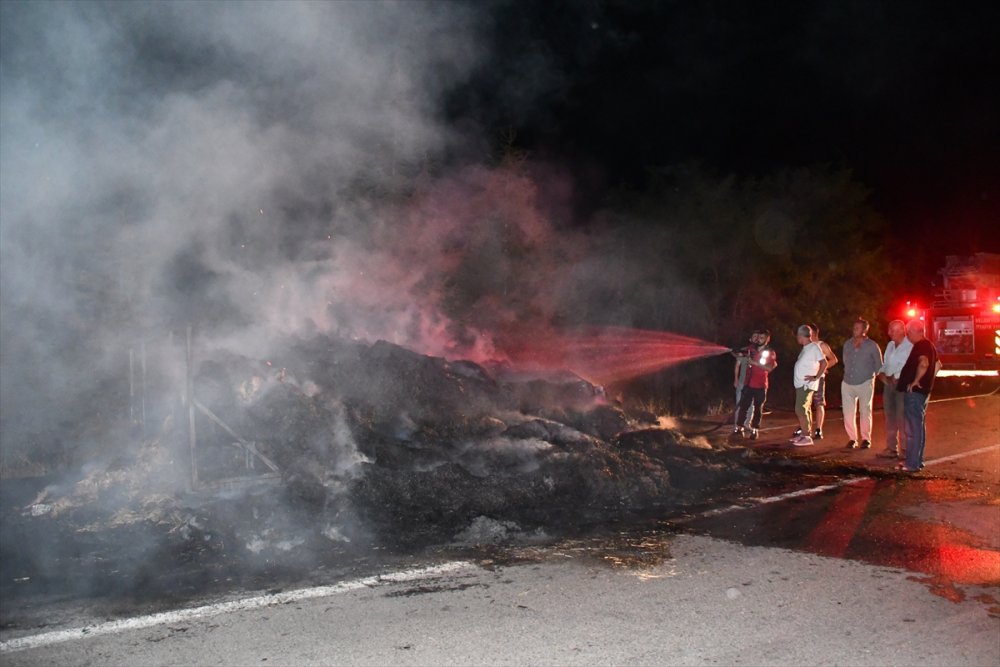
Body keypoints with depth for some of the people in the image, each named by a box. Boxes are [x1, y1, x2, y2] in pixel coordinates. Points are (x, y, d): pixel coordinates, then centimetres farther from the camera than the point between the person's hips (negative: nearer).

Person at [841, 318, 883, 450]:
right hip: (847, 383, 3)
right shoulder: (847, 344, 7)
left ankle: (866, 439, 12)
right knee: (848, 413, 2)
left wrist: (870, 374, 5)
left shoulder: (872, 346, -4)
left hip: (865, 384, -3)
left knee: (865, 412, 3)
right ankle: (852, 439, 13)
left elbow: (879, 366, 5)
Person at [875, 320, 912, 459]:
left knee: (902, 418, -6)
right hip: (888, 383, 8)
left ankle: (904, 449, 1)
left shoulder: (910, 346, -11)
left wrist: (894, 377, -11)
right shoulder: (890, 345, 16)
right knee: (890, 417, 9)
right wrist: (881, 373, 1)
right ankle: (891, 448, 14)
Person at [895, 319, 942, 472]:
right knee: (919, 427, 16)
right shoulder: (928, 345, 16)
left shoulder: (921, 346, -16)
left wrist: (915, 381, -26)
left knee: (912, 428, -8)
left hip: (914, 391, -11)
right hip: (922, 391, 11)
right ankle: (917, 460, 24)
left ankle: (912, 464, -6)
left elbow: (924, 364, -34)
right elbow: (938, 365, 27)